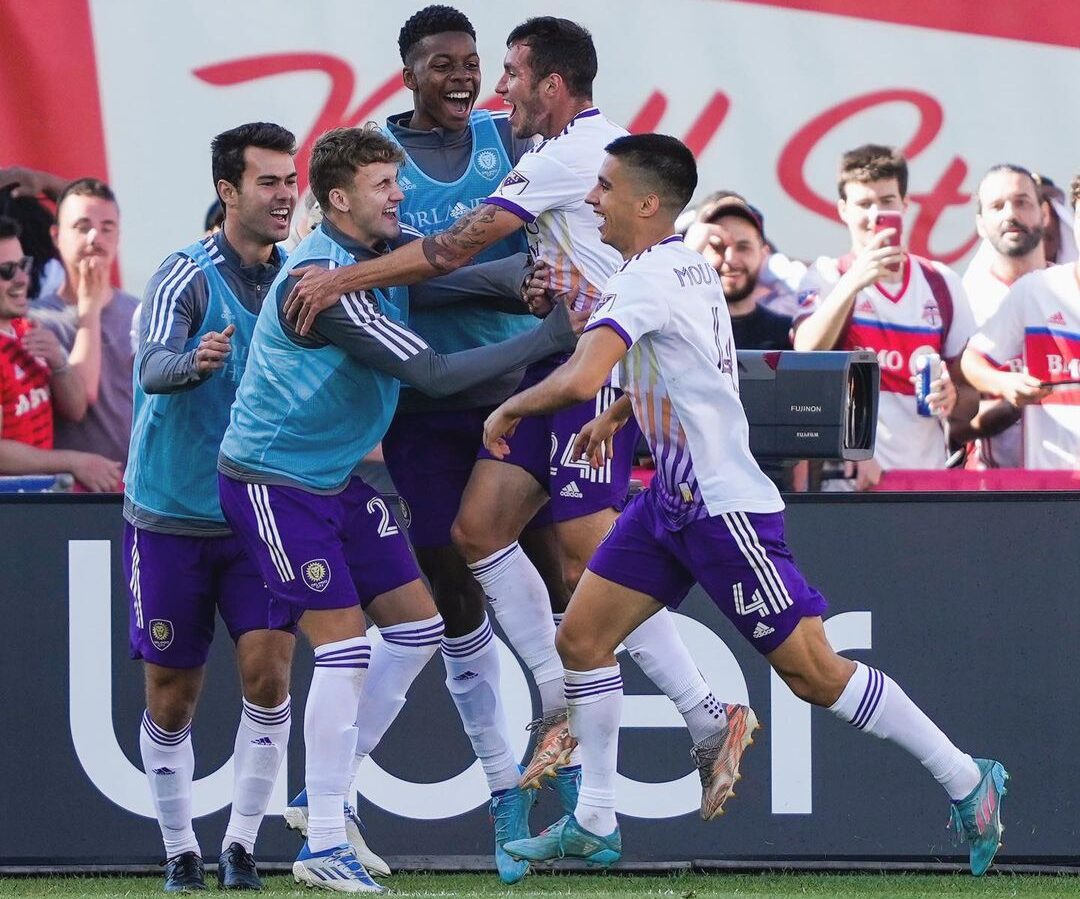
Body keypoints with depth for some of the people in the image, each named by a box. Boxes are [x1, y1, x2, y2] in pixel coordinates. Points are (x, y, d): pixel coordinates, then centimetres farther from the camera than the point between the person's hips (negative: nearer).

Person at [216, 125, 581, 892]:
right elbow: (431, 374, -28)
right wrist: (546, 339, -25)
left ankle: (328, 786, 21)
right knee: (344, 645, -11)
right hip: (274, 479, -9)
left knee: (419, 626, 8)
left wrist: (530, 278, -22)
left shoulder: (386, 254, 3)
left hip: (337, 478, 9)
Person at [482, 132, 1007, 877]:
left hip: (724, 506, -10)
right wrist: (616, 416, 27)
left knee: (813, 672, -5)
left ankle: (965, 779, 6)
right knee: (582, 636, 5)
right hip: (674, 499, 10)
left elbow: (578, 379, -32)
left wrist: (509, 410, -14)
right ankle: (594, 826, 10)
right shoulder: (686, 266, 10)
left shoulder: (649, 278, -20)